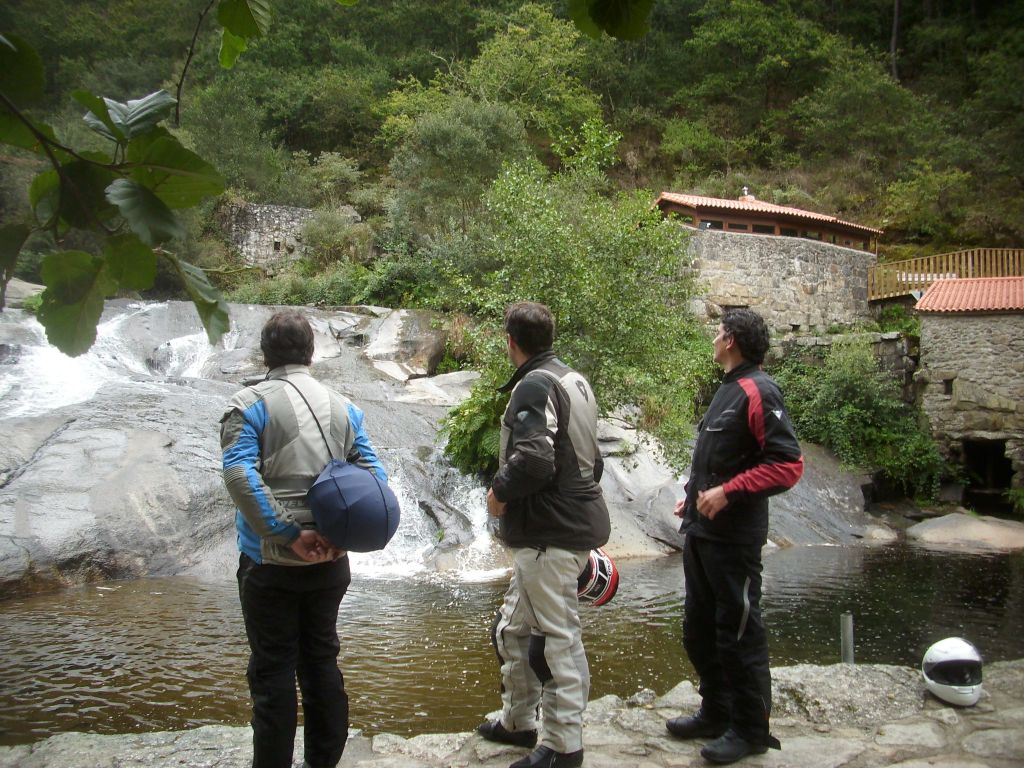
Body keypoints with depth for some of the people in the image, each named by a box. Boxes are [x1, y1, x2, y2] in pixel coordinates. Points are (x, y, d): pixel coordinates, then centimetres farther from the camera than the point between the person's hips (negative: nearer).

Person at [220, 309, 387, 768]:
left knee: (272, 672, 6)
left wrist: (288, 534, -19)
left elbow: (240, 476, -20)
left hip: (269, 562, -4)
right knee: (321, 661, 16)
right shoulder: (342, 407, 6)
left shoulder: (250, 404, -6)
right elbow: (373, 474, -1)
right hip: (330, 561, 4)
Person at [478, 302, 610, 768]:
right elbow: (591, 460, 23)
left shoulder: (534, 385, -14)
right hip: (577, 520, 10)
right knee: (514, 630, 19)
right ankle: (517, 721, 31)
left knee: (558, 638, -1)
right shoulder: (575, 380, 17)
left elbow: (533, 459, -28)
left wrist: (500, 492, -10)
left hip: (550, 535, -10)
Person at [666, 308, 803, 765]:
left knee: (738, 634, 2)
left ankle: (751, 731, 17)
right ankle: (716, 713, 32)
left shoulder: (757, 391, -14)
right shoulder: (727, 390, 15)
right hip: (702, 533, 10)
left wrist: (726, 492, -24)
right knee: (699, 629, 17)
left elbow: (788, 465, -22)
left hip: (733, 538, -10)